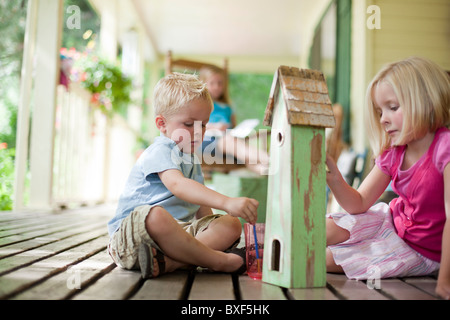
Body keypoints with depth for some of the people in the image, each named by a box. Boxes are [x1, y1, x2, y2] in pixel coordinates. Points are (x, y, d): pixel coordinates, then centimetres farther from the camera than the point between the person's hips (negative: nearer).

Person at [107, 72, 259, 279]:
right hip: (133, 232, -8)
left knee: (231, 225, -11)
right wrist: (226, 202, -43)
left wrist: (212, 231, 9)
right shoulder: (160, 151, -10)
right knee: (155, 216, -42)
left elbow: (200, 207, 27)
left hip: (180, 229, 8)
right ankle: (218, 260, -26)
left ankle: (167, 262, -32)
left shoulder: (192, 160, 21)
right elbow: (177, 184, -32)